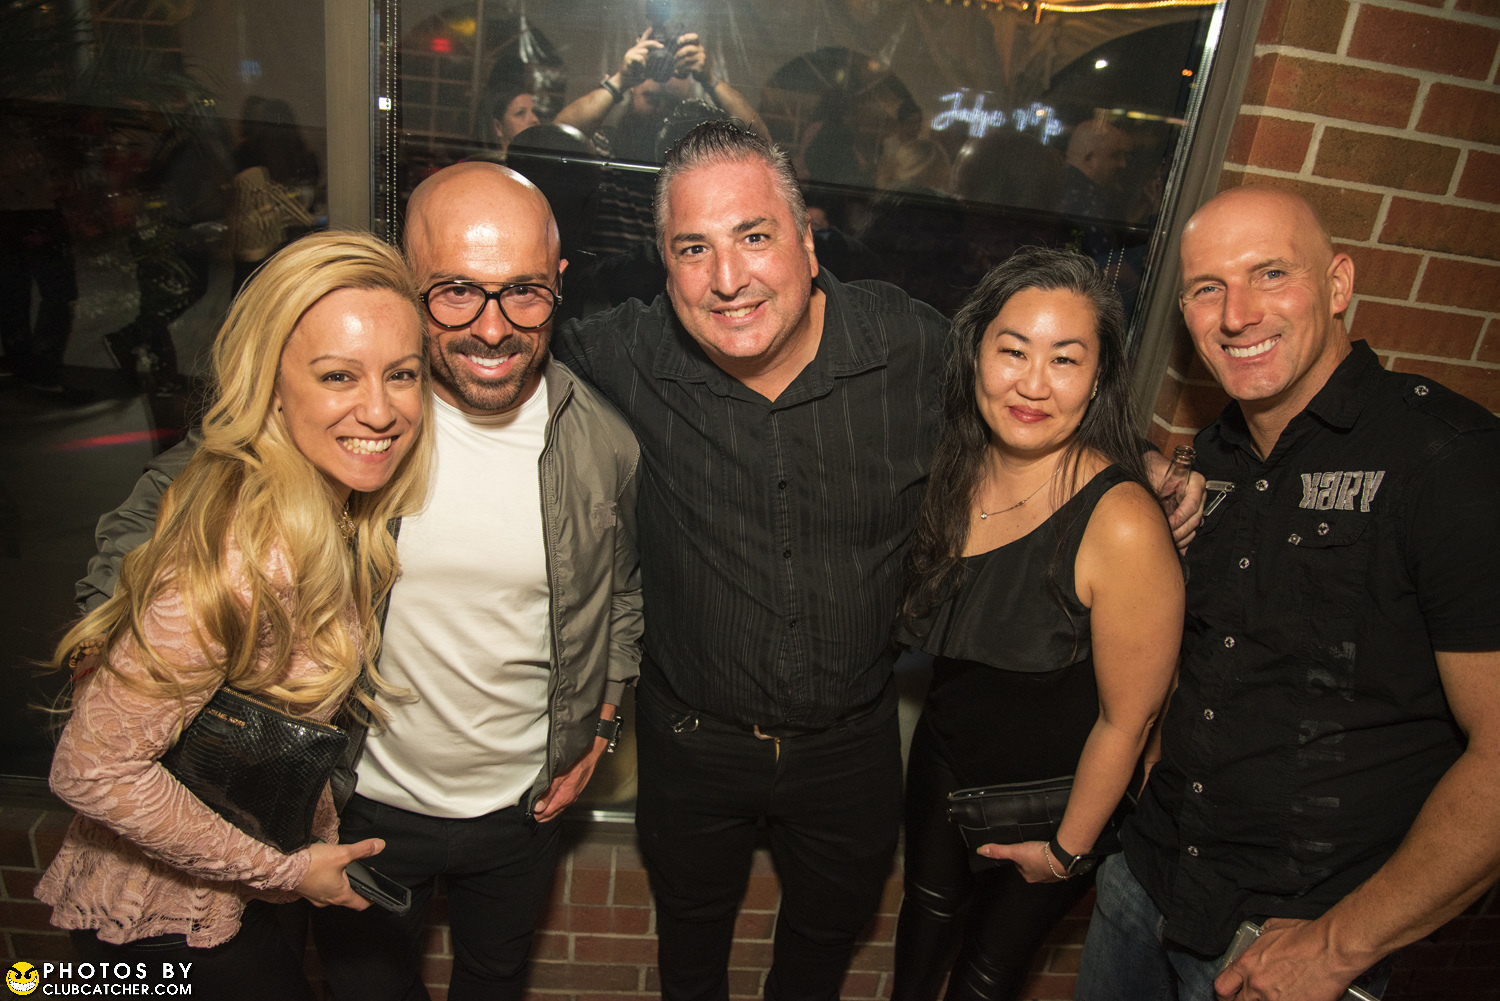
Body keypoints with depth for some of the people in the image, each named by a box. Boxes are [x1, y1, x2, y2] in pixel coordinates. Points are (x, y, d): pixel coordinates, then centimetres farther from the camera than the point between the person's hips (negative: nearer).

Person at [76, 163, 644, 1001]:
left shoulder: (604, 442, -14)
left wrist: (601, 721, -1)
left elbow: (625, 589, 4)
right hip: (360, 805, -1)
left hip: (523, 808, 2)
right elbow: (154, 517, -7)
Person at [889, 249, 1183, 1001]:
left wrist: (1067, 848, -10)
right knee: (927, 910, 28)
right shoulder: (951, 472, -15)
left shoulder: (1124, 527, -33)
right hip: (944, 755, 5)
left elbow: (1126, 718, -21)